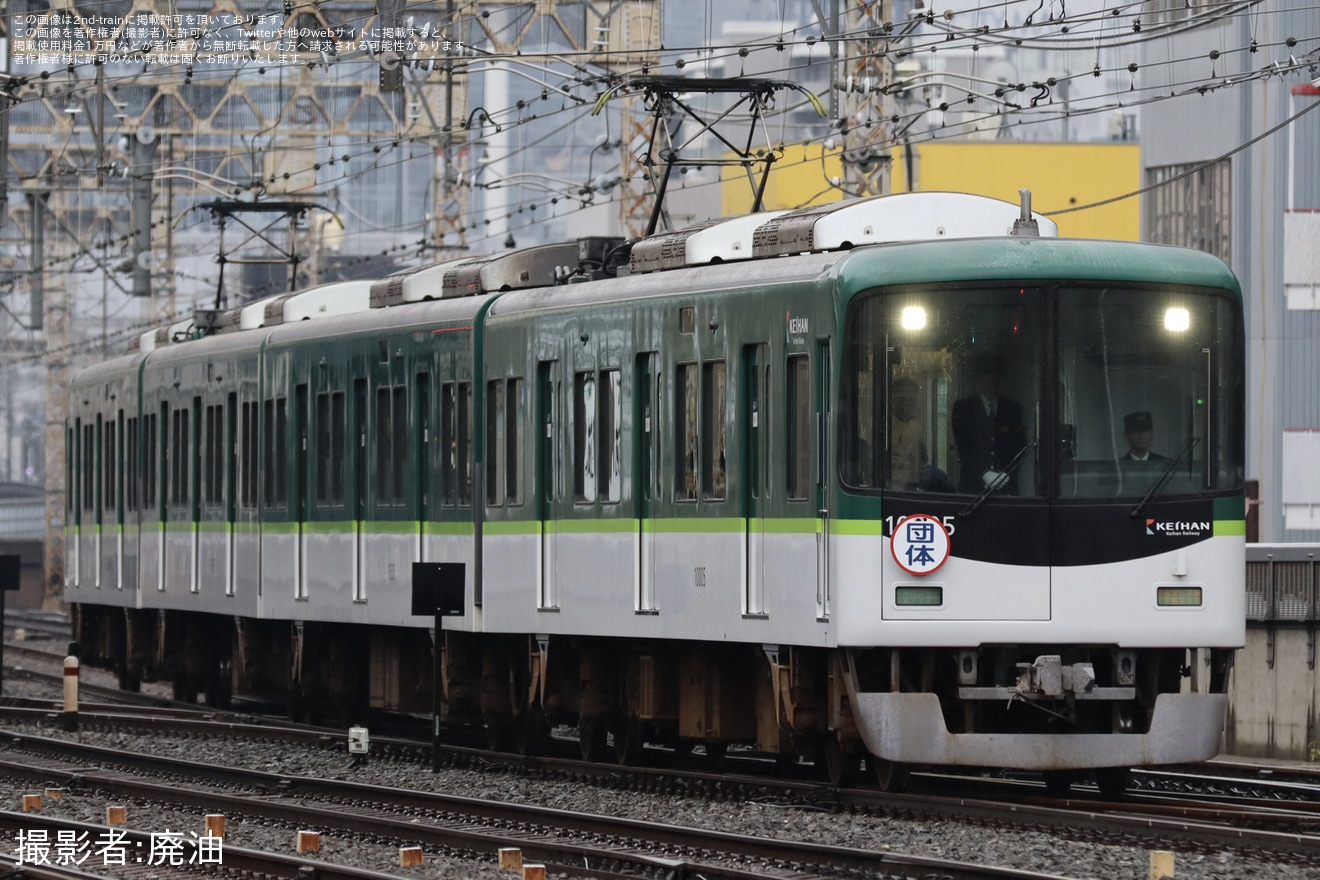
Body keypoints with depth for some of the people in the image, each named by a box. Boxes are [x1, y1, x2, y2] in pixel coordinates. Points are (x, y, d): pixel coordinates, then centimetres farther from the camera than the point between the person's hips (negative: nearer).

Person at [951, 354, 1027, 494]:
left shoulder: (1013, 408, 14)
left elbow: (1020, 446, 11)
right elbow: (963, 448, -1)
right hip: (973, 485, -2)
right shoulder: (962, 408, 7)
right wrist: (984, 474, -12)